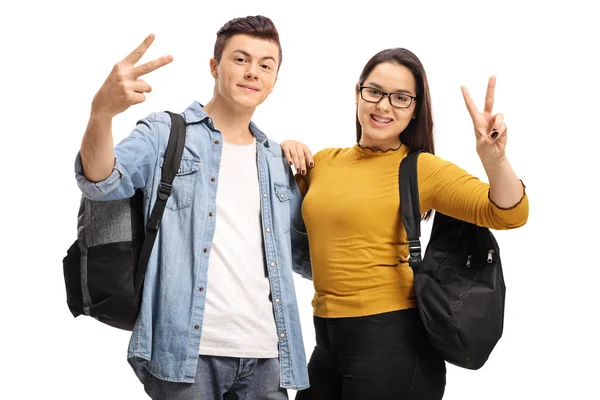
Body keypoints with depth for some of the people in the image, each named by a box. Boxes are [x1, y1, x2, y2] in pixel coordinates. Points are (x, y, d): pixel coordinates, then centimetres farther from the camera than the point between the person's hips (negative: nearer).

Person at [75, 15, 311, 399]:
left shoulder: (277, 161, 18)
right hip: (185, 348, -4)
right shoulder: (165, 133, 4)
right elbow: (102, 182, -15)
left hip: (265, 354, 4)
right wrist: (102, 113, -35)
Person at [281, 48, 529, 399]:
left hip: (392, 342, -5)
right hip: (328, 339, 5)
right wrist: (286, 158, 5)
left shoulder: (421, 169, -8)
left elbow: (509, 215, -17)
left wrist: (494, 159, -36)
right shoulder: (324, 161, 7)